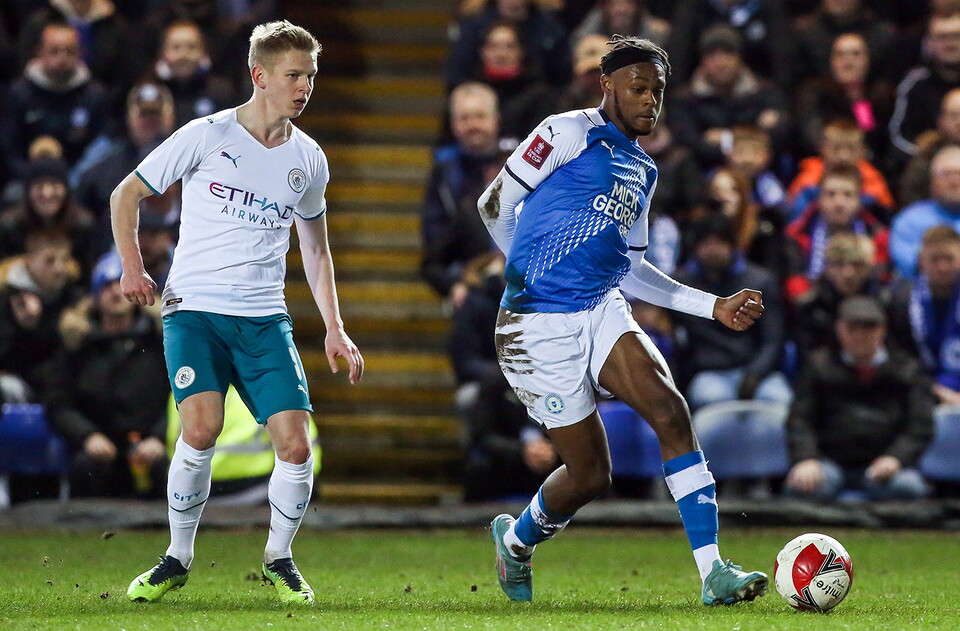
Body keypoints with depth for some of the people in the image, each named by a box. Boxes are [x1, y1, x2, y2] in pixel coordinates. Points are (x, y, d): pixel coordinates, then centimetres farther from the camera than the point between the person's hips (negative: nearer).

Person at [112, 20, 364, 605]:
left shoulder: (309, 160, 9)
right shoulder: (206, 136, -3)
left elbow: (316, 249, 23)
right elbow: (126, 195, 7)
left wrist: (334, 330, 16)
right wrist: (133, 265, -5)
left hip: (265, 320, 3)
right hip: (193, 310, -3)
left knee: (296, 446, -11)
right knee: (202, 428, -24)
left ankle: (279, 558, 15)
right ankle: (178, 558, -2)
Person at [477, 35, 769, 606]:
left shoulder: (643, 172, 17)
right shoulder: (568, 133, -6)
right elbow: (495, 205, -1)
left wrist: (714, 306, 15)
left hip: (603, 312, 6)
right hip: (540, 326, -6)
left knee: (670, 409, -20)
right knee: (590, 474, -2)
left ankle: (713, 572, -23)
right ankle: (517, 539, 32)